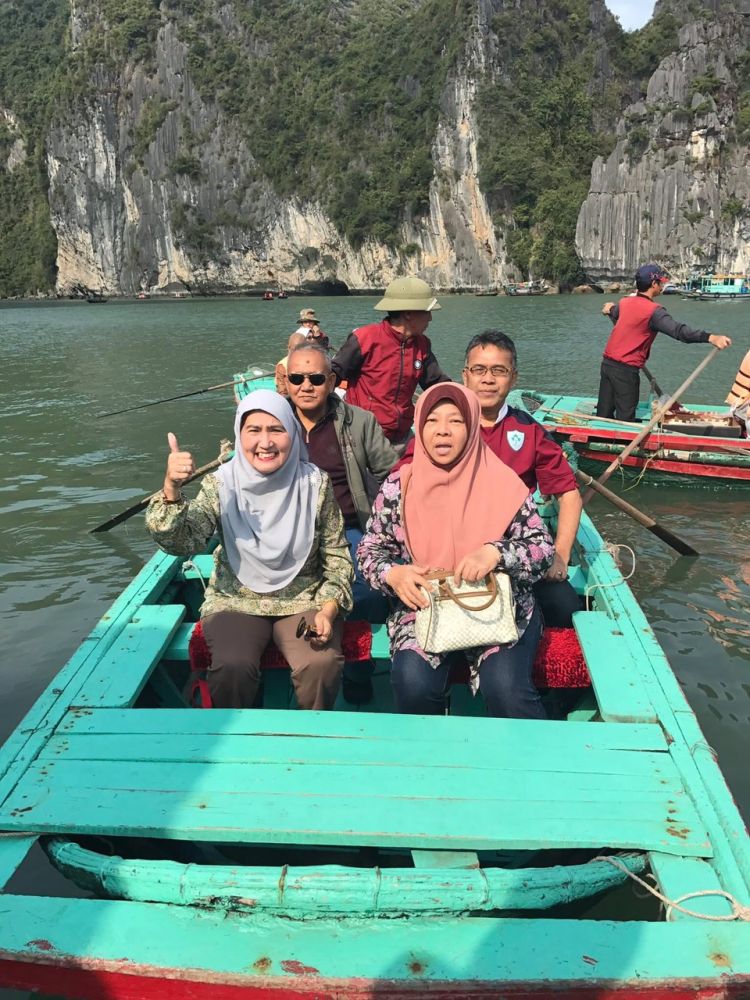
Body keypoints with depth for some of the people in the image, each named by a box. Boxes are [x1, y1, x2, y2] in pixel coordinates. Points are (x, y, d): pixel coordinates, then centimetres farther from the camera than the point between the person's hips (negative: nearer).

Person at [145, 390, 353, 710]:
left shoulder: (315, 484, -3)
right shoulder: (221, 485, -4)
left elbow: (337, 557, 3)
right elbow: (181, 543, -17)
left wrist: (328, 611, -12)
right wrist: (171, 490, -33)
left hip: (304, 600, 0)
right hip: (236, 602, 0)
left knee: (321, 665, -26)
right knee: (232, 667, -28)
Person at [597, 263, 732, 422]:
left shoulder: (624, 302, 7)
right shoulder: (653, 311, -17)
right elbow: (678, 330, -32)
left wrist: (611, 309, 57)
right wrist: (711, 337, -43)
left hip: (607, 363, 7)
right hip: (625, 370, -7)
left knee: (603, 414, 14)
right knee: (625, 419, 2)